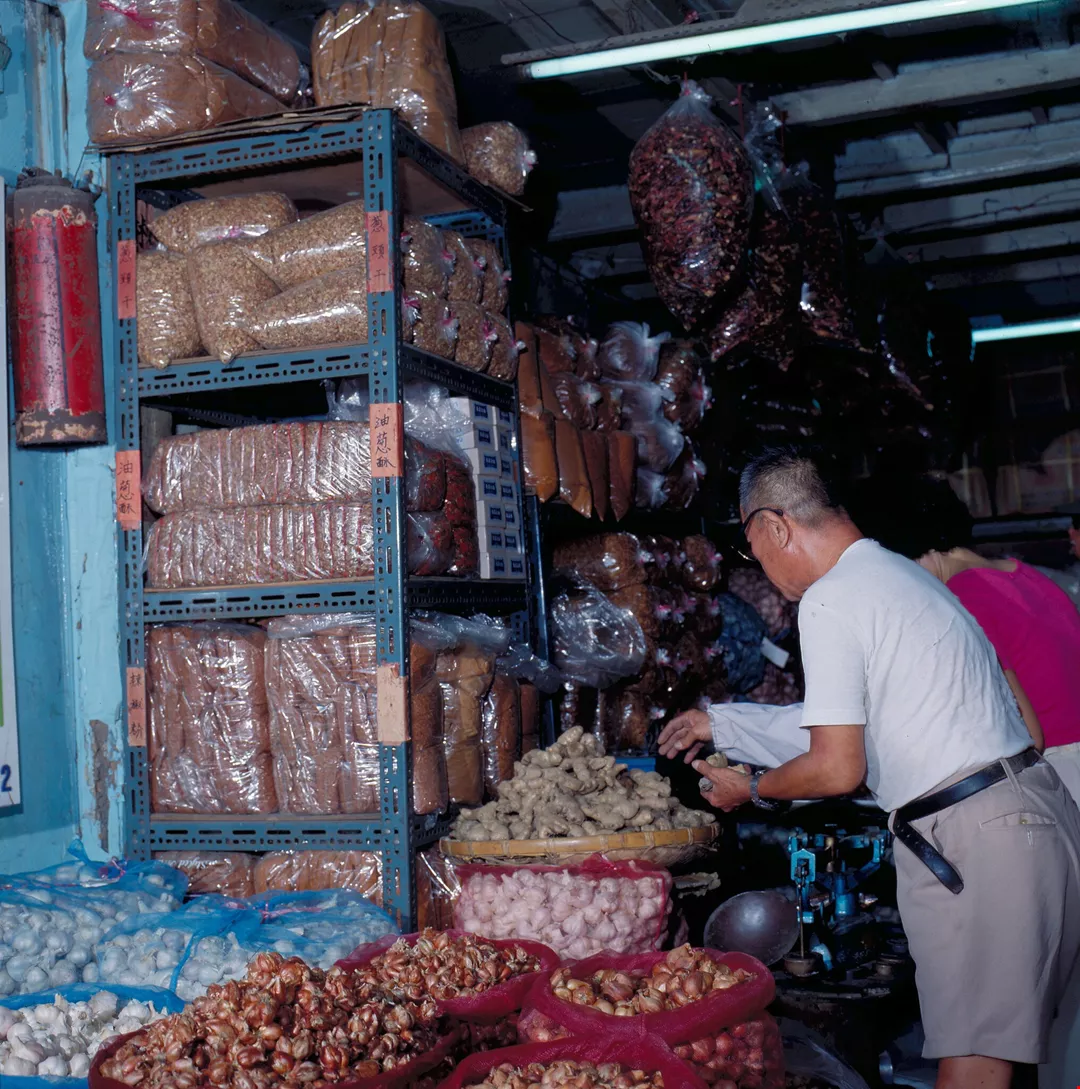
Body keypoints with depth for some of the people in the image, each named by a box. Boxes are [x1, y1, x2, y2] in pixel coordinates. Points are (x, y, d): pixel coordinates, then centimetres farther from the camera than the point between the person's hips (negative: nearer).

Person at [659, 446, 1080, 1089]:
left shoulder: (829, 602, -12)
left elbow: (838, 770, -14)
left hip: (972, 840, -10)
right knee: (1002, 1034, 13)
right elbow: (850, 719, 27)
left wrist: (751, 791, 5)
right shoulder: (897, 572, 18)